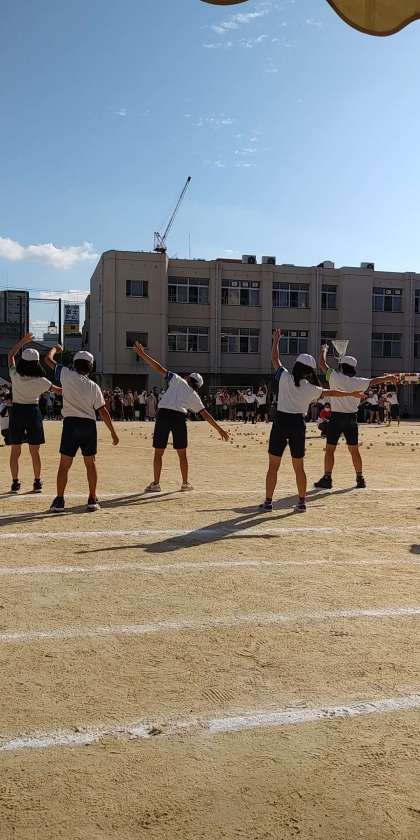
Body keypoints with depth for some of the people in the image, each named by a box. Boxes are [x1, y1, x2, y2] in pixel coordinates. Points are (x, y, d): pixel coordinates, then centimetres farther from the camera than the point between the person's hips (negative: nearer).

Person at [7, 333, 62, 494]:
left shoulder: (15, 376, -7)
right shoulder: (41, 381, -10)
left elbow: (11, 355, 8)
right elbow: (57, 390, 4)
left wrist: (23, 341, 14)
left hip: (16, 411, 1)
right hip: (33, 412, -1)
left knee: (15, 451, 8)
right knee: (34, 451, 7)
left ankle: (15, 483, 9)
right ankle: (37, 482, 11)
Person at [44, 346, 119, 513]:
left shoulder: (67, 375, -1)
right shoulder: (94, 387, 4)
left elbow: (48, 359, 9)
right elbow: (103, 411, 4)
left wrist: (55, 348, 30)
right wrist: (113, 432, 10)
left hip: (71, 424, -2)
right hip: (89, 424, 2)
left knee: (64, 464, 4)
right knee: (90, 463, 13)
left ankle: (59, 501, 3)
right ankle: (92, 500, 14)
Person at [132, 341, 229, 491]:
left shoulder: (177, 380, 17)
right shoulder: (194, 396, 19)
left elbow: (159, 368, 10)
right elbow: (205, 414, 16)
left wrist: (142, 354, 15)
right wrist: (219, 429, 20)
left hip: (163, 413, -1)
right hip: (179, 417, 1)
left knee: (158, 451, 5)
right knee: (182, 453, 15)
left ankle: (155, 483, 6)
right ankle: (185, 483, 23)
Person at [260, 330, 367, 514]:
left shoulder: (285, 378, -5)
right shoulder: (311, 389, -2)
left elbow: (275, 358, 9)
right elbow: (331, 392, 13)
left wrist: (276, 340, 24)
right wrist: (352, 394, 29)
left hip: (281, 422, -1)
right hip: (298, 424, 1)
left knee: (273, 466, 5)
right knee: (299, 467, 13)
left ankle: (268, 502, 6)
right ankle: (302, 502, 17)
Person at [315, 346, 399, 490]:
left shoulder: (335, 377, -8)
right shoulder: (359, 382, 2)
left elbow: (322, 363, 1)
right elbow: (374, 381, 18)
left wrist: (324, 350, 19)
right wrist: (389, 377, 36)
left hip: (336, 417, -3)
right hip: (352, 418, 4)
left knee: (330, 449, 1)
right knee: (354, 450, 12)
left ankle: (327, 478, -1)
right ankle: (360, 478, 18)